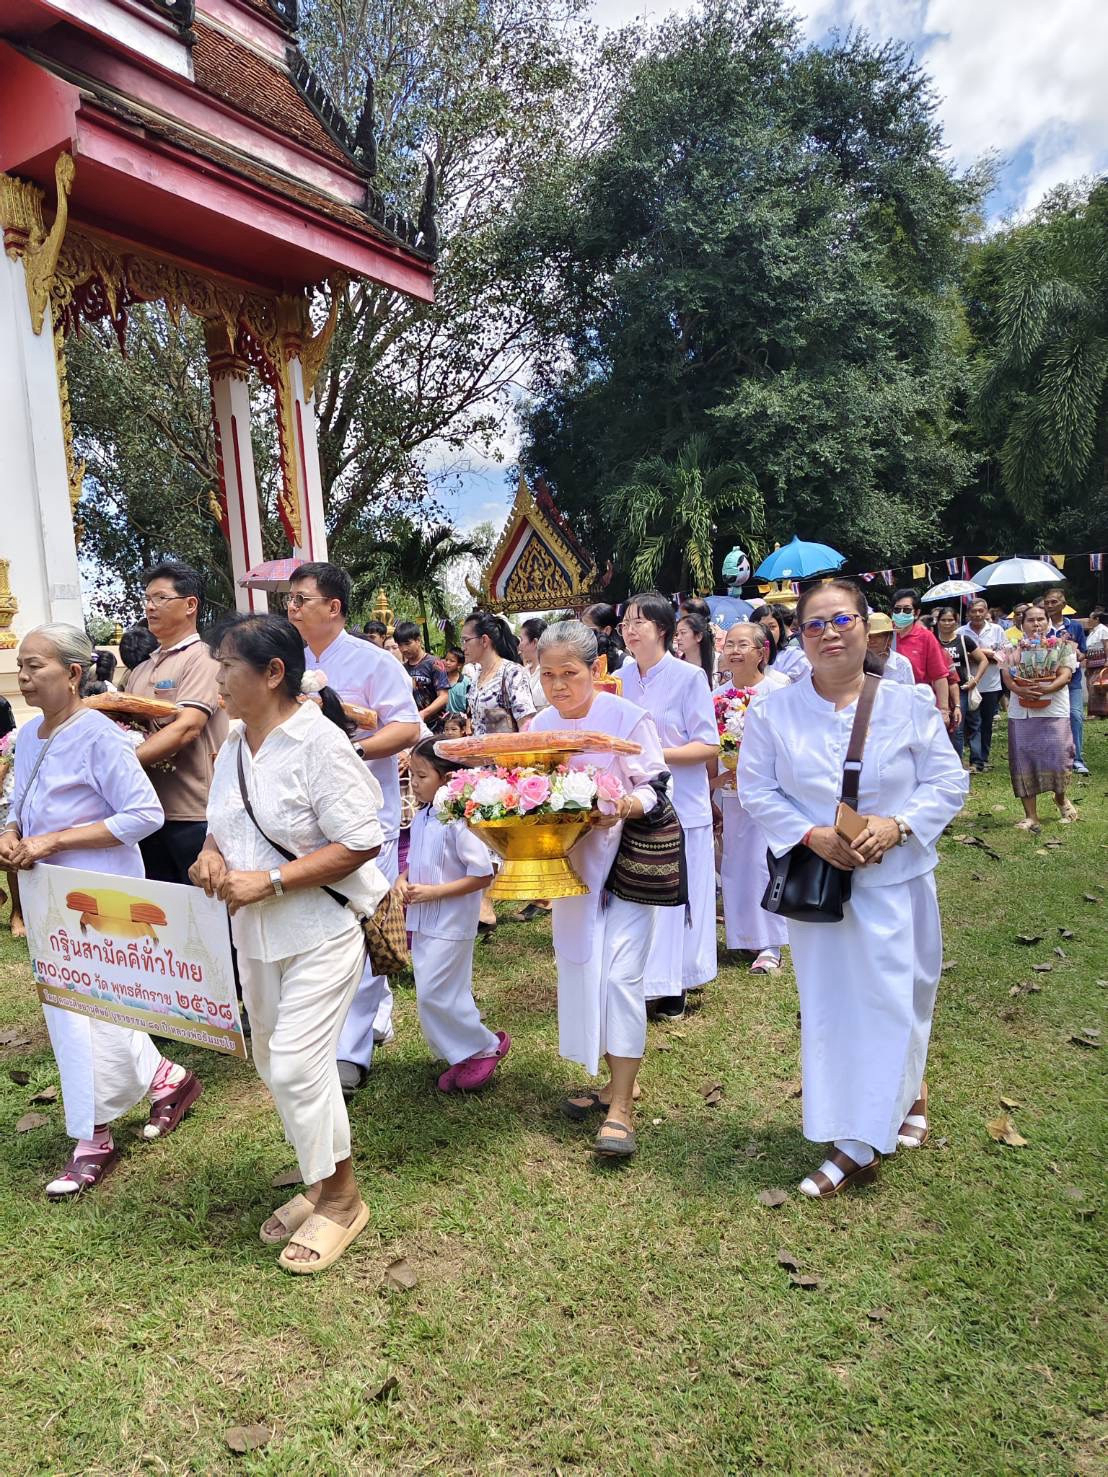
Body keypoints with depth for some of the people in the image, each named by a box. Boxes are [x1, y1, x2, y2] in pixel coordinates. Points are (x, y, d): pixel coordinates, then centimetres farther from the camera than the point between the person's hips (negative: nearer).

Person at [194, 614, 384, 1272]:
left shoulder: (318, 743, -18)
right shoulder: (235, 743, 6)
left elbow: (361, 844, -21)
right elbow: (224, 824, 18)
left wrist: (269, 880, -23)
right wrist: (211, 855, -5)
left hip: (320, 933, -8)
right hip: (255, 935, 8)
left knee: (296, 1066, -7)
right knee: (275, 1064, 16)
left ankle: (342, 1197, 17)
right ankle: (322, 1182, 36)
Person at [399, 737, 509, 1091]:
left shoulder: (459, 820, -20)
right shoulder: (420, 817, 5)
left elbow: (483, 875, -21)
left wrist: (432, 892, -22)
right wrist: (403, 880, -1)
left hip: (450, 923, -8)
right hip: (424, 921, 8)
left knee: (433, 994, -5)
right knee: (449, 993, 15)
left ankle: (487, 1047, 13)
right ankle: (462, 1056, 30)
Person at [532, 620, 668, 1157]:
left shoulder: (627, 717, -11)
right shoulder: (541, 725, 5)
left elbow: (655, 786, -10)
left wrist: (625, 806, -30)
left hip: (628, 856, -6)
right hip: (573, 861, 6)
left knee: (621, 975, -11)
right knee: (581, 968, 9)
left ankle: (621, 1105, -2)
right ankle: (612, 1081, 25)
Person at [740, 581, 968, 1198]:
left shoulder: (909, 705, -2)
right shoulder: (773, 712, -2)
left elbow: (948, 782, -1)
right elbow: (757, 789, -1)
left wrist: (897, 826, -17)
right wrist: (811, 835, -16)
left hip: (898, 877, 0)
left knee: (892, 1001, 2)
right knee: (829, 1004, 8)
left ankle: (859, 1145, 16)